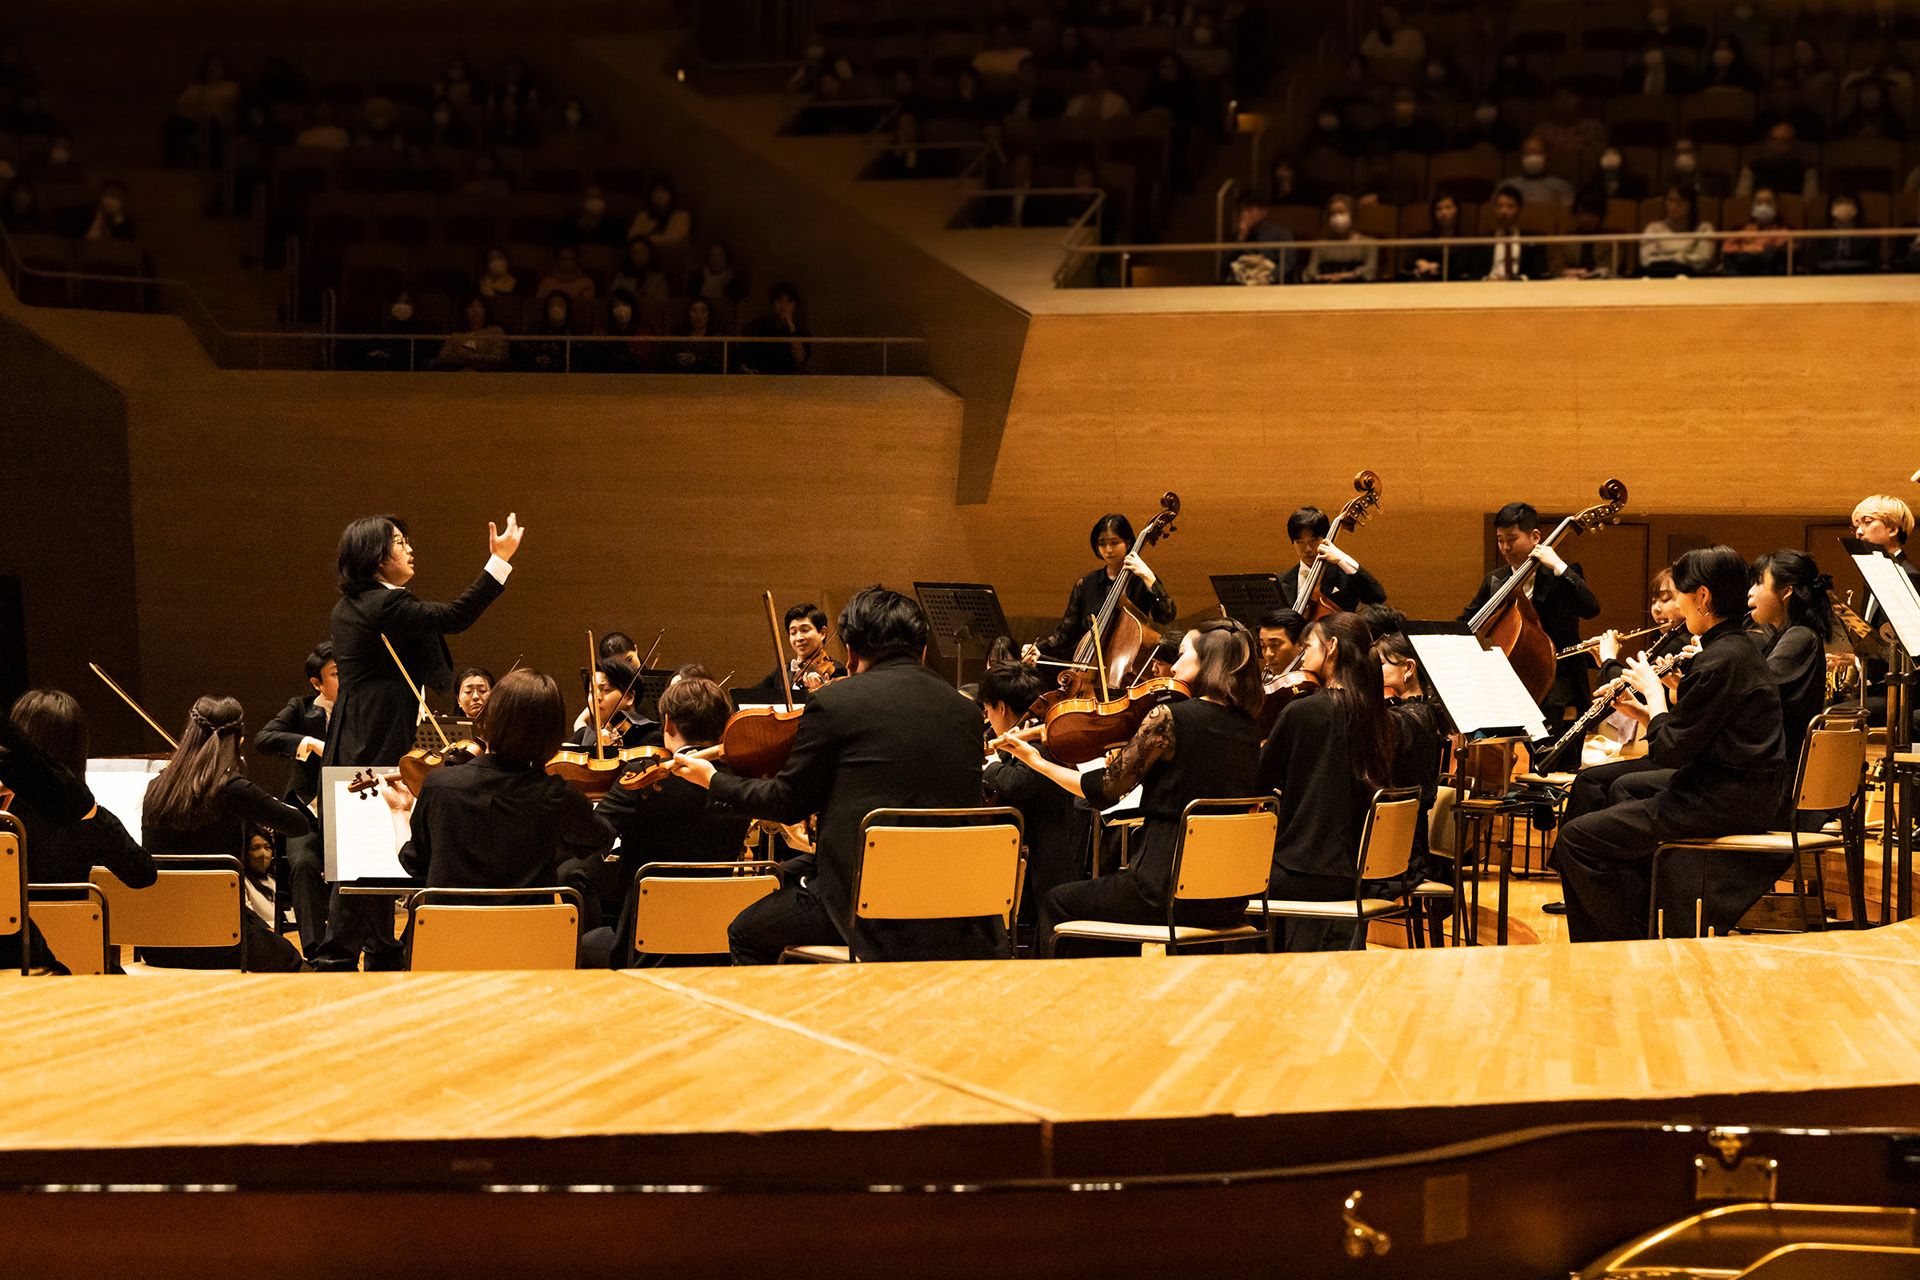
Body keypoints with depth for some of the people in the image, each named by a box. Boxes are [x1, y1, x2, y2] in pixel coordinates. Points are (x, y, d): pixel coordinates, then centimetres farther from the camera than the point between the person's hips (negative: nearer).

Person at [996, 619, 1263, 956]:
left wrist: (1037, 761, 3)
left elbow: (1105, 791, -8)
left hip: (1169, 894, -7)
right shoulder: (1248, 730, 6)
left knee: (1058, 904, 18)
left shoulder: (1169, 717, -13)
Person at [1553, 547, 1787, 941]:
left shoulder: (1719, 661, -19)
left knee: (1578, 840, -7)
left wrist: (1654, 691, -5)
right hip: (1744, 795, 11)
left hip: (1719, 803, -11)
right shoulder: (1739, 649, 13)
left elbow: (1671, 751, -18)